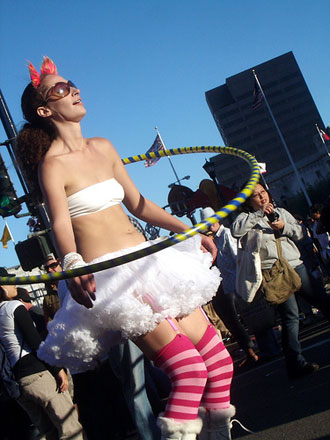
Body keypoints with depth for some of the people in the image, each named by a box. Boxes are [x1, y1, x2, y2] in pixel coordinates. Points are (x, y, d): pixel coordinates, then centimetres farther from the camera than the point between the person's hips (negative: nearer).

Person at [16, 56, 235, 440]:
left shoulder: (103, 148, 13)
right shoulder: (52, 165, -8)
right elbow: (60, 224, -22)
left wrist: (187, 231, 19)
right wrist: (72, 266, -41)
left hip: (150, 262, 7)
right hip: (111, 278, -7)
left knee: (218, 361, 6)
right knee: (189, 370, -18)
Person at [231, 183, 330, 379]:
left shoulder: (281, 212, 19)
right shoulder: (248, 218, 4)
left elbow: (300, 232, 15)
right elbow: (235, 230, -18)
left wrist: (285, 227, -5)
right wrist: (259, 214, -16)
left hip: (296, 266, 6)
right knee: (291, 315, -11)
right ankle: (296, 363, -5)